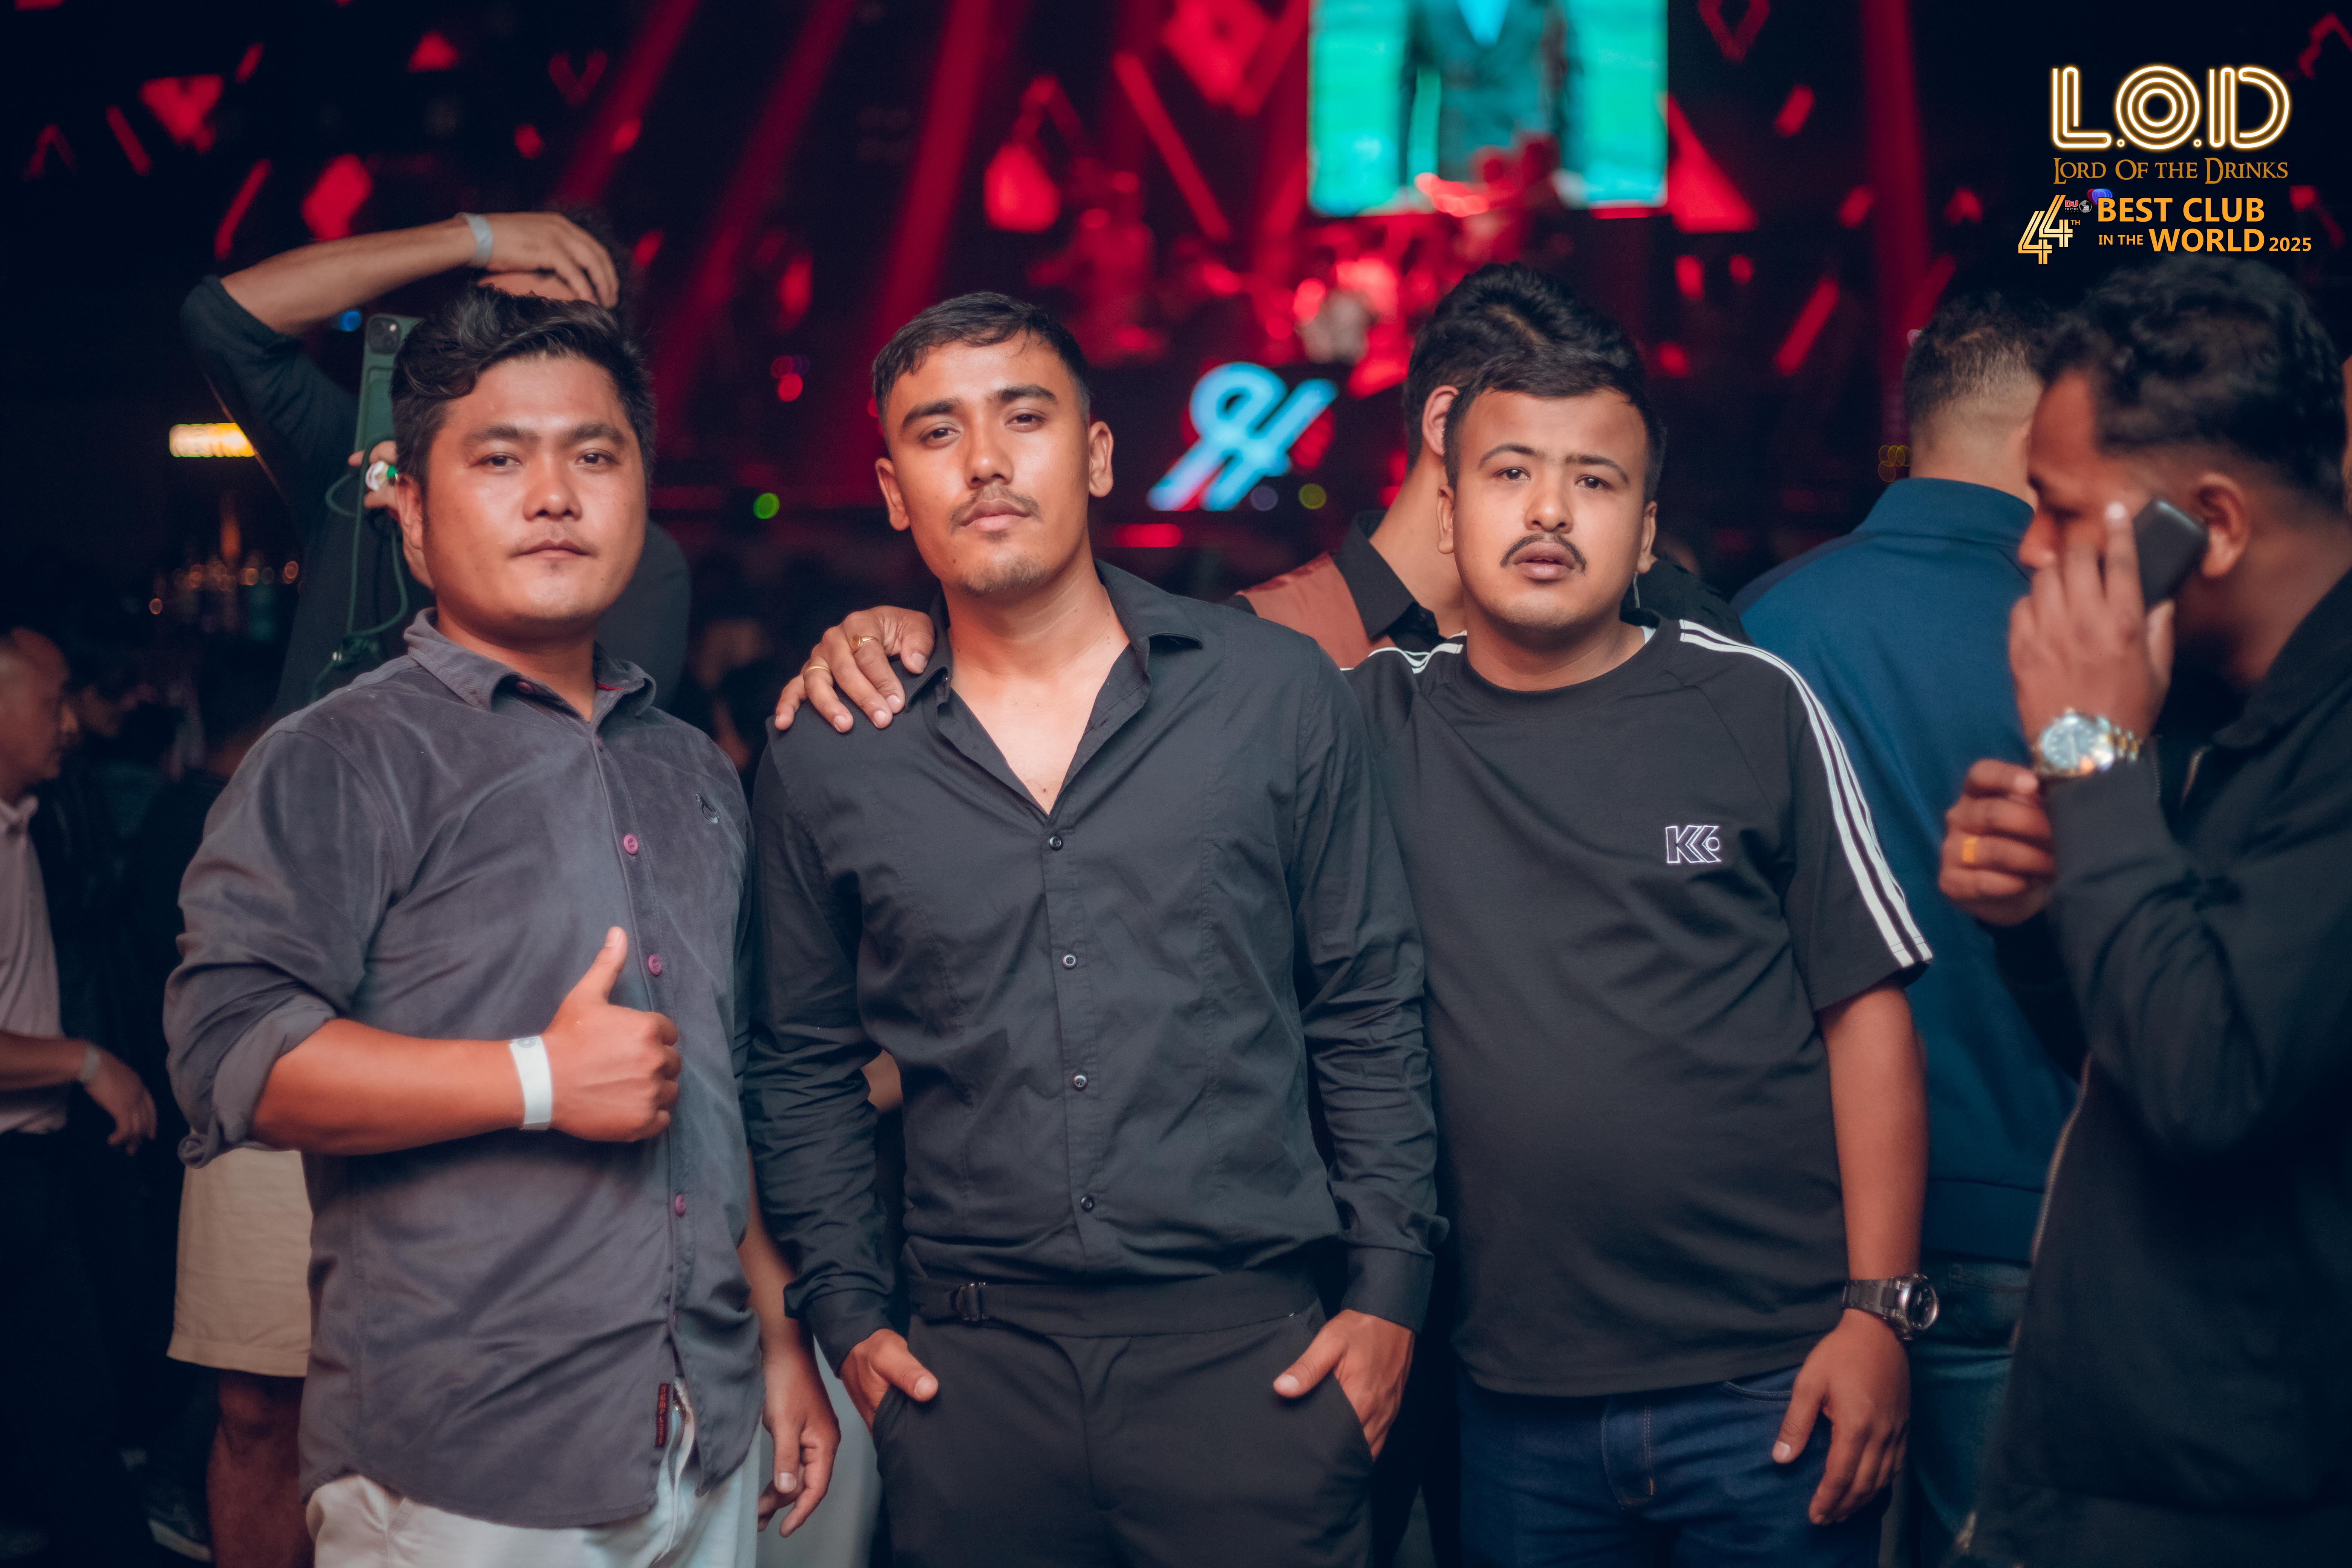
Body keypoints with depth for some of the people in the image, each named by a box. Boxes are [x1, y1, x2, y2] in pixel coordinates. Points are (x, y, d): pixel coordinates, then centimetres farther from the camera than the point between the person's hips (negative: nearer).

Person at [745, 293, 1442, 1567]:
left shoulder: (1278, 694, 1)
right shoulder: (823, 763, 4)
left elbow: (1369, 1018, 5)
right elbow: (804, 1068, 13)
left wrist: (1390, 1292, 0)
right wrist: (847, 1316, 5)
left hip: (1253, 1355, -1)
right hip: (971, 1370, 1)